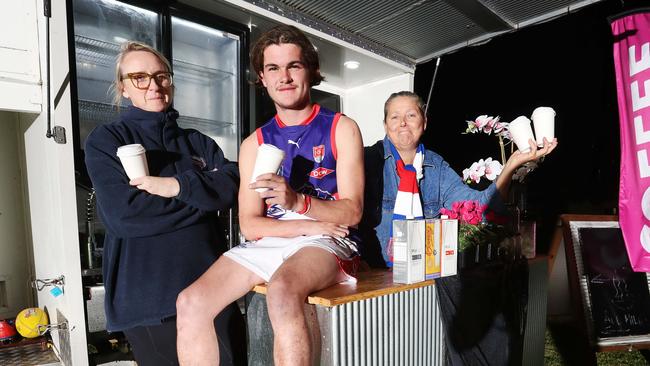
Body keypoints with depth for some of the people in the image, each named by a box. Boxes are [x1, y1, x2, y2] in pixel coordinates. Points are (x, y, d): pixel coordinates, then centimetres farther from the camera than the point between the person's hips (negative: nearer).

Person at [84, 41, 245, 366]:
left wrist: (180, 185, -18)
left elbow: (233, 185, -4)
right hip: (147, 295, -3)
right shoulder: (106, 140, 1)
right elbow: (122, 214, -15)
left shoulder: (198, 142, 13)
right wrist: (203, 197, -8)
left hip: (211, 284, 4)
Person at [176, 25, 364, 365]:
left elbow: (352, 211, -6)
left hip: (326, 241, -3)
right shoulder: (254, 143, 11)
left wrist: (298, 202, -24)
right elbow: (250, 225, 4)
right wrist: (306, 225, -12)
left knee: (281, 292, -35)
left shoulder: (341, 129, 2)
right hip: (267, 244, 4)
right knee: (190, 303, -16)